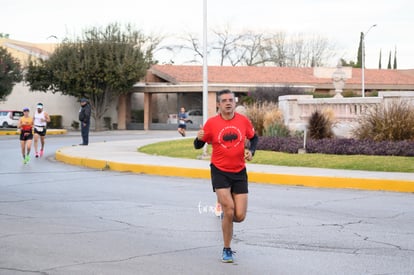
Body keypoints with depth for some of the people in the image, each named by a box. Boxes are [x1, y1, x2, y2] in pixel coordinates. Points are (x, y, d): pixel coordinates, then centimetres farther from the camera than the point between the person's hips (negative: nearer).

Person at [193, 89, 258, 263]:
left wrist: (251, 151, -5)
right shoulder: (212, 123, -7)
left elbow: (254, 138, 15)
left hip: (239, 172, 2)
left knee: (240, 216, -3)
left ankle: (226, 216, 35)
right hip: (220, 172, -2)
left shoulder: (243, 121, -2)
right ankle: (227, 250, 5)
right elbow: (198, 146, -2)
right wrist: (199, 138, -25)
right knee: (229, 211, -14)